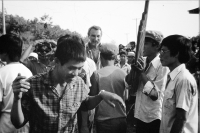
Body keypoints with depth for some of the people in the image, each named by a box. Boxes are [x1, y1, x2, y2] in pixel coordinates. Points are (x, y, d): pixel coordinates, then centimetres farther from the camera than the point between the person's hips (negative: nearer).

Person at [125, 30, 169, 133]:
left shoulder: (162, 66, -15)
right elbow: (128, 83, 3)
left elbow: (155, 95, -19)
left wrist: (141, 73, -22)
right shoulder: (142, 62, 2)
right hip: (140, 115, 6)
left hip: (154, 118, -5)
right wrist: (133, 69, -13)